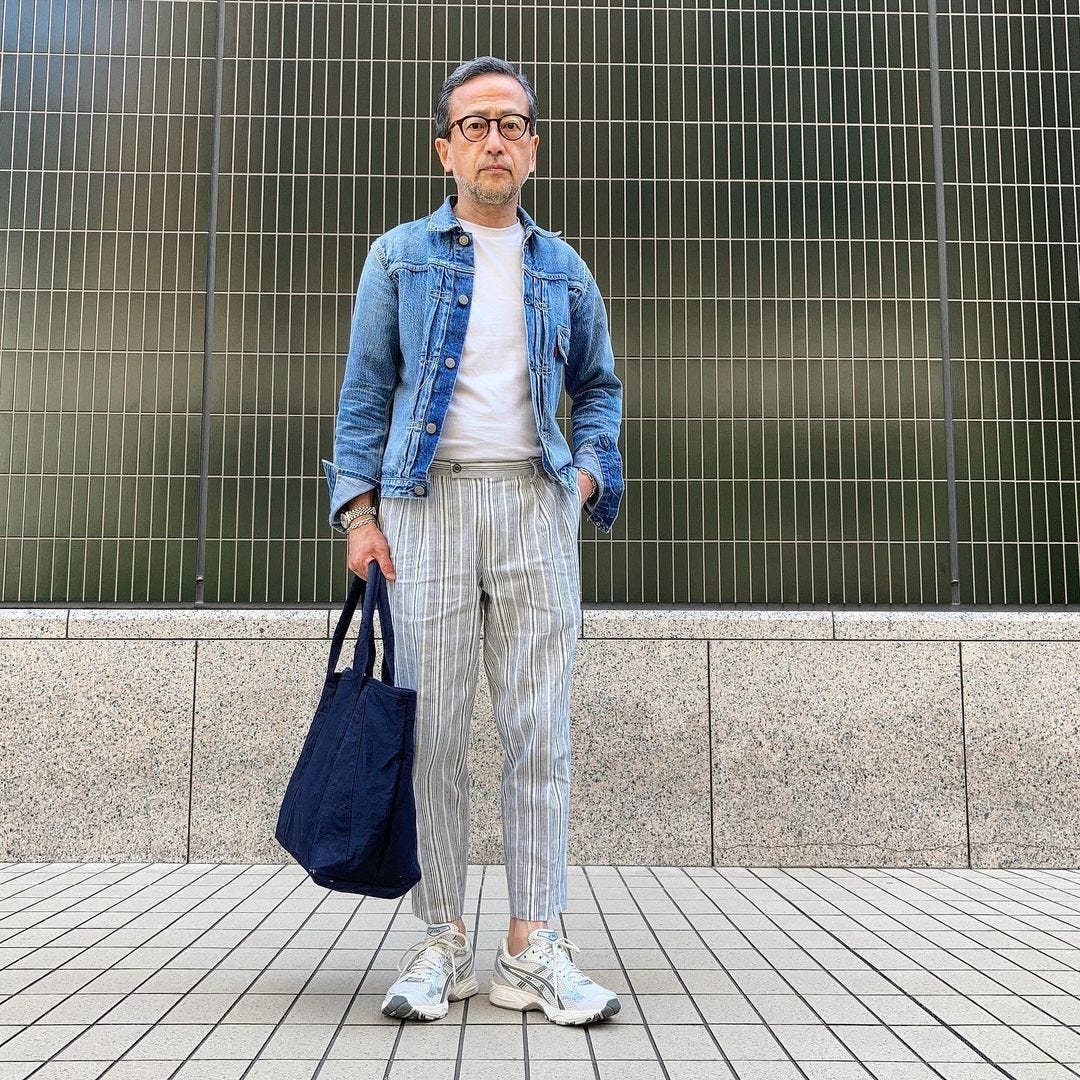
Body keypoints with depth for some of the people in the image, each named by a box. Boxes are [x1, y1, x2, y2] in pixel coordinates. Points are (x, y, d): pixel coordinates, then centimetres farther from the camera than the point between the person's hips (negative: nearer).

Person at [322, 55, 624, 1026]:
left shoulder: (564, 270, 17)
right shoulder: (399, 257, 12)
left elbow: (599, 385, 24)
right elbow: (364, 391, 8)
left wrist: (590, 470, 5)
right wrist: (359, 509, -2)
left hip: (536, 506, 1)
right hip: (427, 500, -1)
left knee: (540, 730, -3)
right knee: (433, 728, -2)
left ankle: (533, 947, 3)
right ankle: (442, 941, 9)